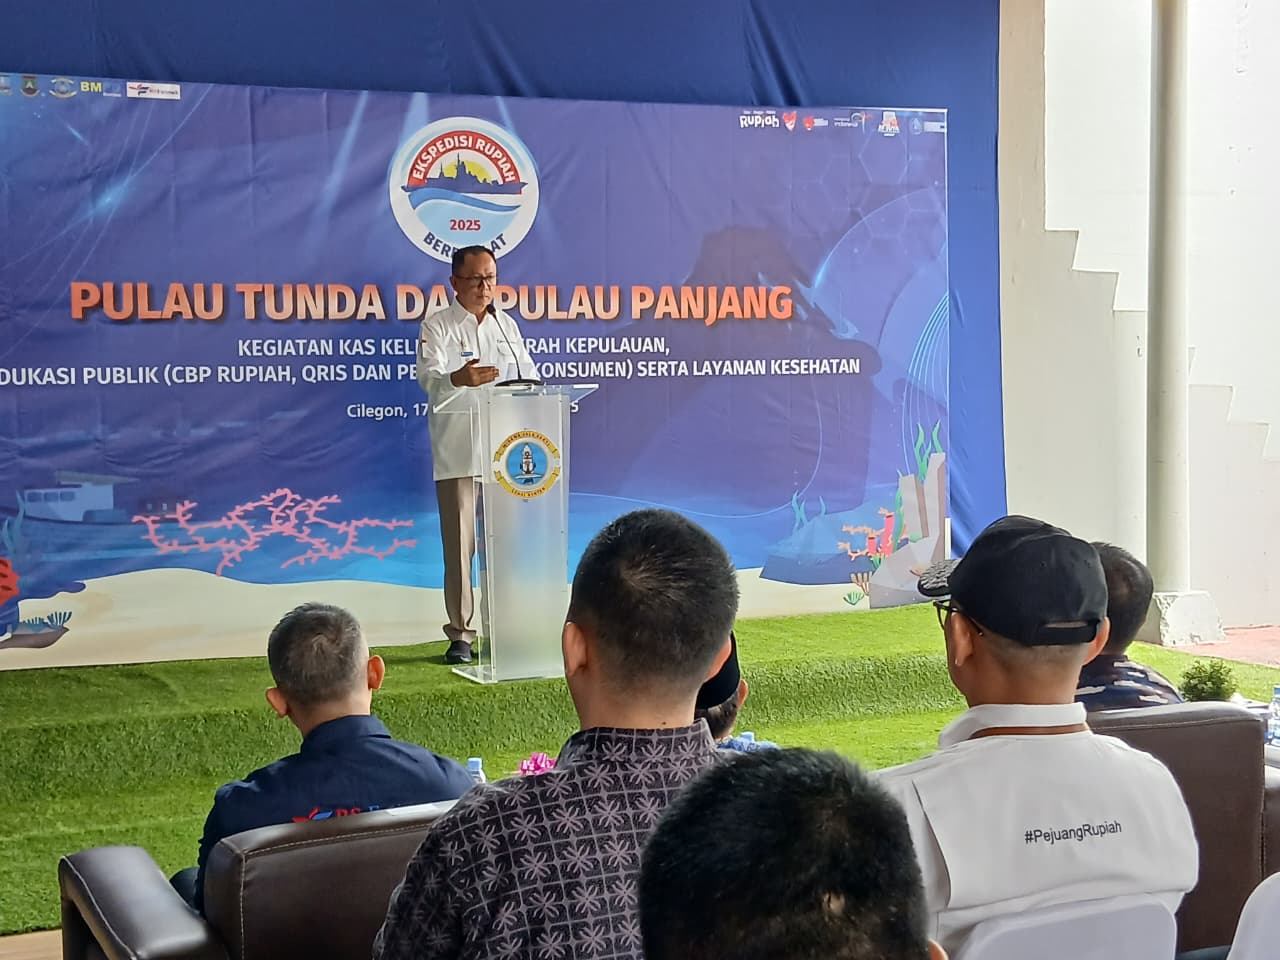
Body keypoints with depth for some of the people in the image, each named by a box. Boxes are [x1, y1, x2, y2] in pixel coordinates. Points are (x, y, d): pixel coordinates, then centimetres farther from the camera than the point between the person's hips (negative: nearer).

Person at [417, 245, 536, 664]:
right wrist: (458, 379, -37)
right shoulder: (437, 326, 2)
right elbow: (428, 377, -15)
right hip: (458, 453, -4)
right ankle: (461, 634, 1)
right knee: (460, 544, -5)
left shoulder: (507, 325, 17)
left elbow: (528, 377, 20)